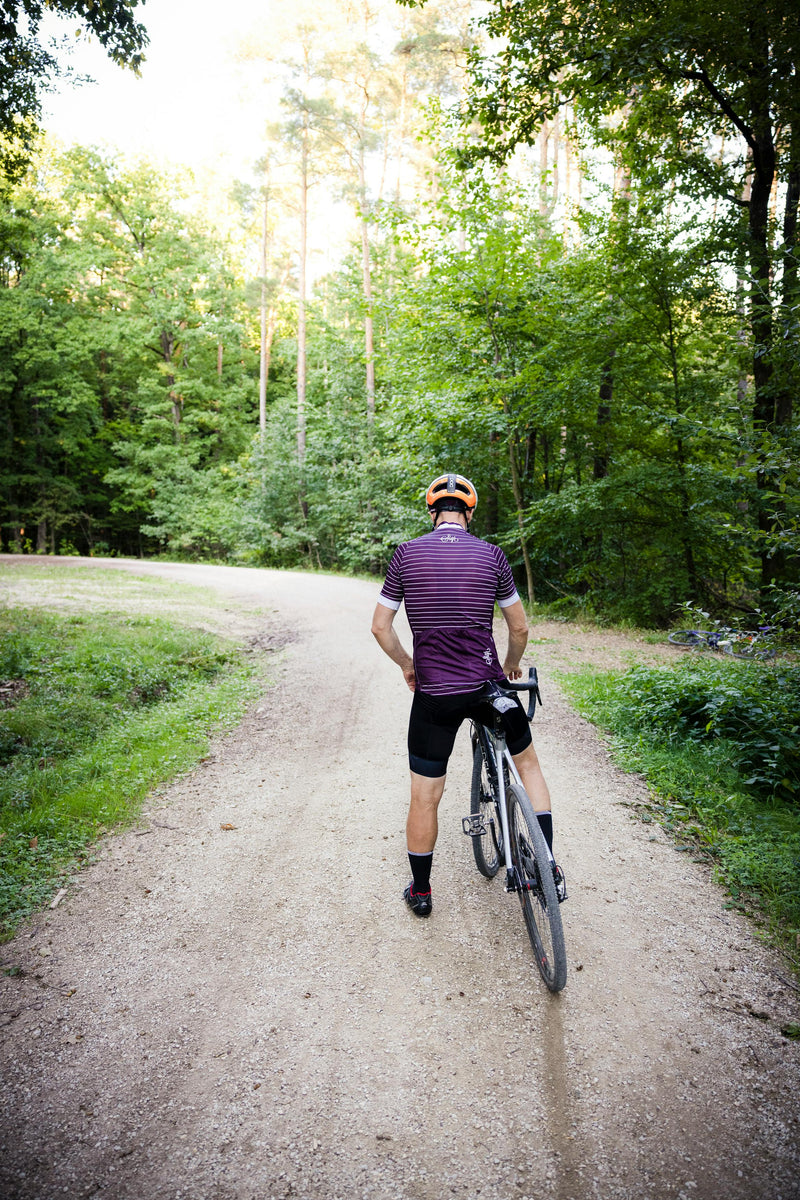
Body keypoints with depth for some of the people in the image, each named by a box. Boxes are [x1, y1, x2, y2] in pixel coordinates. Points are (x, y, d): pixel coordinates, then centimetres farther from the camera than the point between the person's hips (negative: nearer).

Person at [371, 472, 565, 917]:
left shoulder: (407, 553, -2)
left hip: (434, 692, 0)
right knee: (528, 761, 24)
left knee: (425, 797, 12)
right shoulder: (492, 554, -1)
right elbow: (520, 627, 4)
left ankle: (421, 892, 27)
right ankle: (548, 869, 24)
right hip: (487, 684, 1)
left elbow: (381, 627, 0)